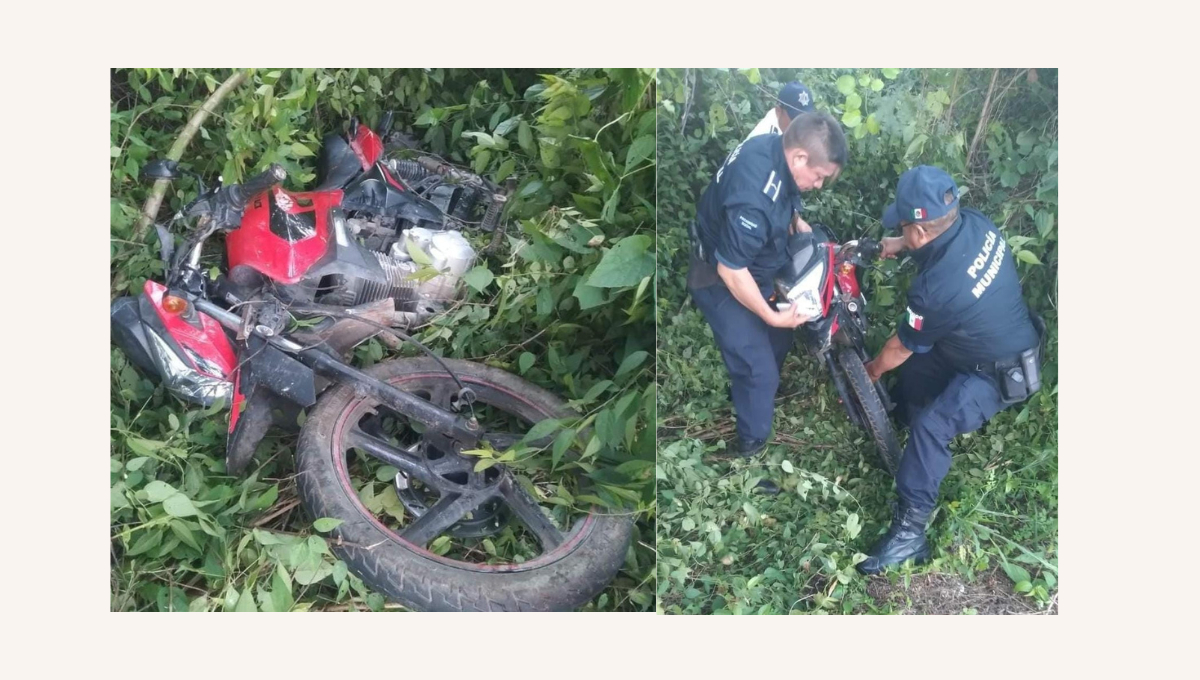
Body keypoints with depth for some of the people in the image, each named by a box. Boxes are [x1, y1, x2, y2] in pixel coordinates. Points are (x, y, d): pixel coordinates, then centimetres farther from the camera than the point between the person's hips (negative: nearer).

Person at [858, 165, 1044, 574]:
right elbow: (937, 236, 14)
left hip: (999, 373, -9)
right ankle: (904, 414, 50)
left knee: (930, 426, -25)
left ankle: (910, 531, -21)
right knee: (917, 366, 21)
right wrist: (897, 246, 1)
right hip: (1012, 339, 9)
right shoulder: (975, 223, -15)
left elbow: (901, 347, -16)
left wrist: (872, 370, 3)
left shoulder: (936, 289, -36)